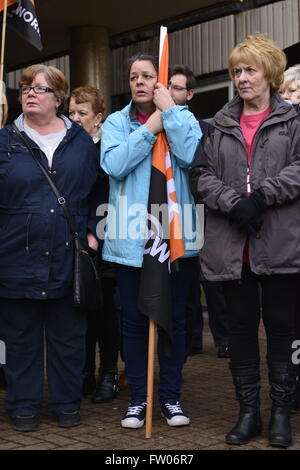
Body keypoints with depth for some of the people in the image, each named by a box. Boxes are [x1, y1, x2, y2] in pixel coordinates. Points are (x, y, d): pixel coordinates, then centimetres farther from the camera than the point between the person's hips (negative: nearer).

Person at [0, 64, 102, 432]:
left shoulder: (80, 140, 8)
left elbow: (96, 191, 11)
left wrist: (91, 232, 2)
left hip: (68, 258, 1)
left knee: (68, 336, 9)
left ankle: (67, 402, 23)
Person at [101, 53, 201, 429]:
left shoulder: (183, 118, 5)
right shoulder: (116, 123, 5)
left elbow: (190, 157, -14)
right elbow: (114, 165, -12)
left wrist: (170, 110, -12)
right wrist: (149, 129, -12)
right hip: (132, 238, 0)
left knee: (174, 319, 8)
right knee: (134, 320, 6)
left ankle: (171, 396, 20)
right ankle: (137, 398, 17)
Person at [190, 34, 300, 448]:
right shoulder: (220, 125, 15)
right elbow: (201, 174, 6)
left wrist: (262, 195, -15)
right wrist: (232, 201, -10)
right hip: (231, 246, 3)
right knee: (240, 327, 8)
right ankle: (248, 411, 19)